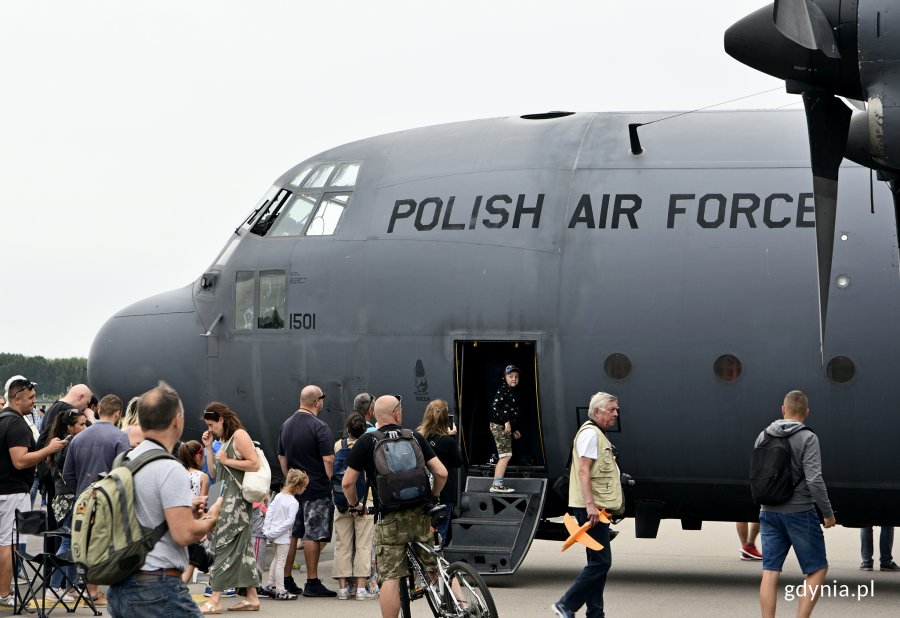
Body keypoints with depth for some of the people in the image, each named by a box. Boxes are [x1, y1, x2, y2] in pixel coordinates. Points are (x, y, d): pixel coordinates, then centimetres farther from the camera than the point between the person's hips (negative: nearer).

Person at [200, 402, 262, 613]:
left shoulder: (239, 435, -9)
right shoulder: (226, 440, 18)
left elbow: (255, 464, -17)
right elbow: (215, 472, 20)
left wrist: (226, 461, -13)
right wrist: (209, 447, 13)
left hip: (236, 499, -10)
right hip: (226, 499, 10)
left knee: (223, 546, -10)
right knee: (241, 547, 9)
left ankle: (214, 601, -12)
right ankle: (252, 598, 11)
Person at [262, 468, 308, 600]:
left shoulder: (279, 496, 4)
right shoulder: (293, 503, -18)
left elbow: (269, 511, 5)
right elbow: (289, 522, -23)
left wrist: (267, 529, 5)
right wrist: (273, 533, -17)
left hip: (274, 533, 8)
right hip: (283, 535, -8)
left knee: (276, 558, 23)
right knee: (281, 562, -3)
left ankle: (270, 585, 29)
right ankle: (280, 591, 1)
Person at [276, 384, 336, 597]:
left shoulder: (287, 425, 11)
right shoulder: (319, 427, -14)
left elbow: (281, 458, 19)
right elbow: (328, 460, -18)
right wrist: (331, 483, -5)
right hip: (317, 490, -7)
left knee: (292, 535, 11)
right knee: (313, 535, -4)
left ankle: (286, 580, 14)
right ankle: (312, 583, -3)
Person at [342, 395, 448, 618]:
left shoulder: (366, 442, 1)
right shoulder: (415, 438, 7)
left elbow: (347, 483, -1)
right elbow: (441, 473, 2)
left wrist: (355, 505, 17)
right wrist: (432, 497, 20)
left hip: (388, 518, -2)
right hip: (420, 515, 2)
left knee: (390, 578, -3)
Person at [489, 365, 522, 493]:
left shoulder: (512, 392, 18)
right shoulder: (502, 390, -10)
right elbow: (495, 406, -21)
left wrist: (514, 429, 25)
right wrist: (506, 421, -26)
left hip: (506, 427, 10)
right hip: (499, 426, -10)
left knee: (504, 456, 10)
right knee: (505, 455, -13)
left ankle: (497, 484, 13)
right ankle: (497, 484, -15)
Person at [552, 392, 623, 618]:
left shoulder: (599, 435, 22)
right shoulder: (590, 433, -11)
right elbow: (583, 470, -19)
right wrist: (590, 504, -26)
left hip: (597, 509, 11)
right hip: (591, 508, -11)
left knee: (598, 562, 10)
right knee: (600, 561, -12)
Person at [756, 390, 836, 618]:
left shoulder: (763, 436, 6)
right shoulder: (807, 439, -10)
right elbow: (814, 480, -18)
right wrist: (828, 513, -8)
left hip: (768, 512, 5)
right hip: (799, 512, -5)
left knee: (770, 573, 5)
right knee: (817, 570, 7)